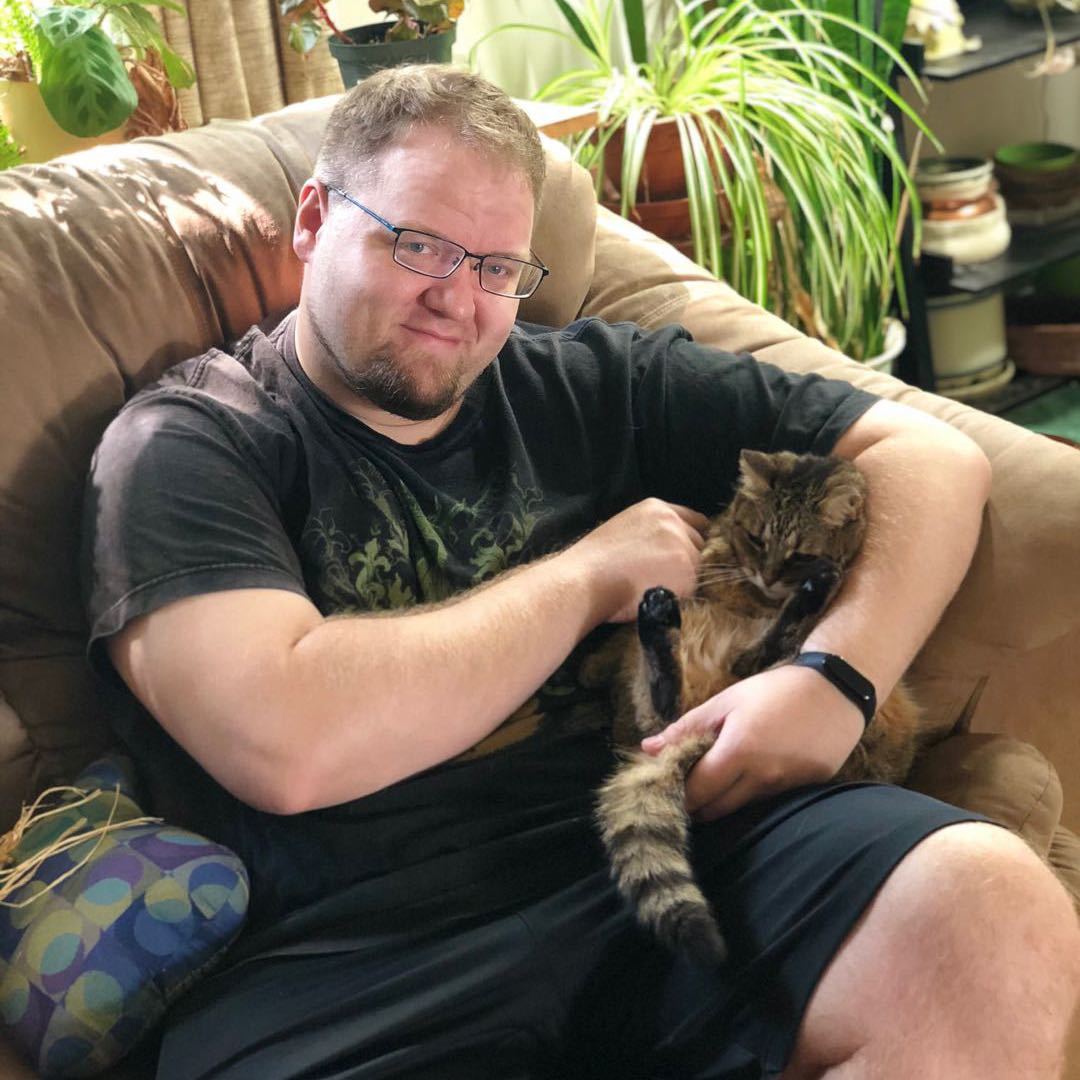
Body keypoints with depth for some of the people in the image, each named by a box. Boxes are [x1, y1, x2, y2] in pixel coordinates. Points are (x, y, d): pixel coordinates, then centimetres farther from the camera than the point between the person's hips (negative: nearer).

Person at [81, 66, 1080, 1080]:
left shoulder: (587, 382, 16)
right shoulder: (186, 443, 4)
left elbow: (931, 453, 15)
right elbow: (285, 747, -15)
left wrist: (835, 675, -5)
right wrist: (590, 576, -2)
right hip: (364, 945, -3)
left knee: (993, 911, -25)